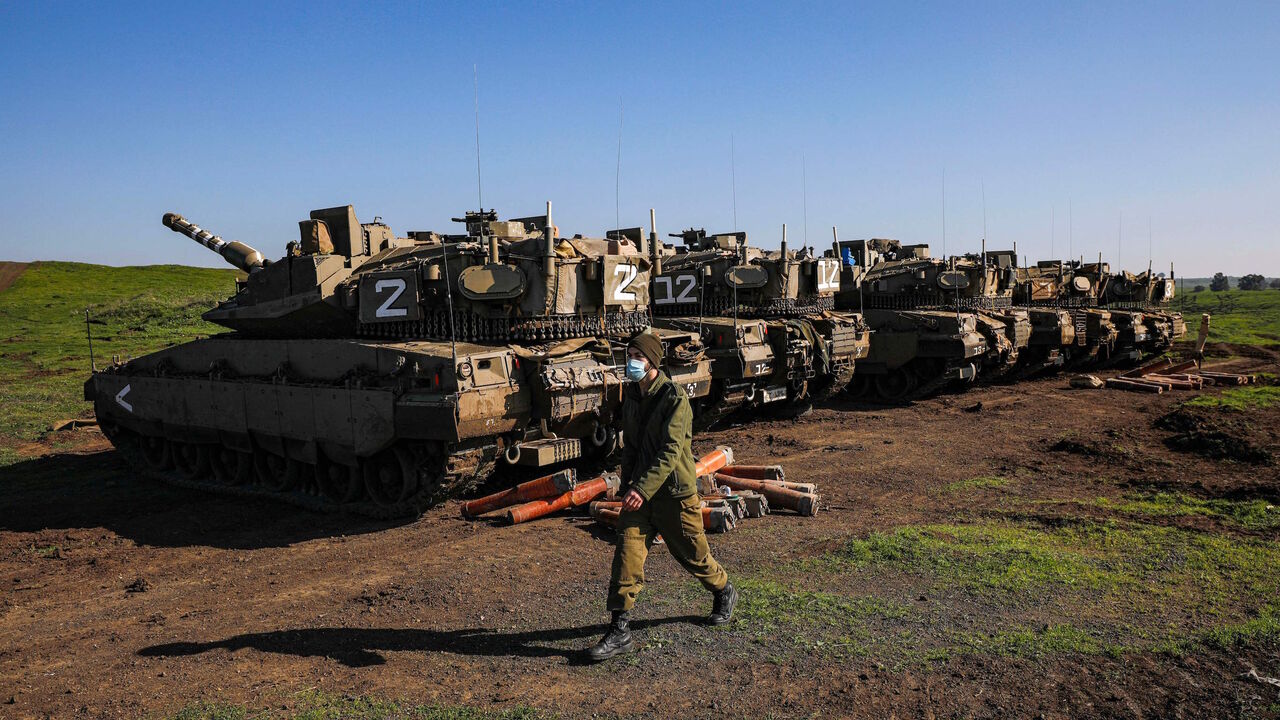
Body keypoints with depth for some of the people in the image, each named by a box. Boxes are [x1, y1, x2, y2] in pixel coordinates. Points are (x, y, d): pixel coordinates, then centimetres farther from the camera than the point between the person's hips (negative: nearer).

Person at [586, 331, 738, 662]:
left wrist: (642, 489, -31)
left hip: (675, 493, -5)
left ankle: (724, 592, 42)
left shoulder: (674, 398, -17)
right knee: (627, 553, -6)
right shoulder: (631, 395, 7)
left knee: (693, 556, 12)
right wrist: (627, 485, 18)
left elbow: (671, 451, -24)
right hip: (640, 492, 6)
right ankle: (620, 631, -2)